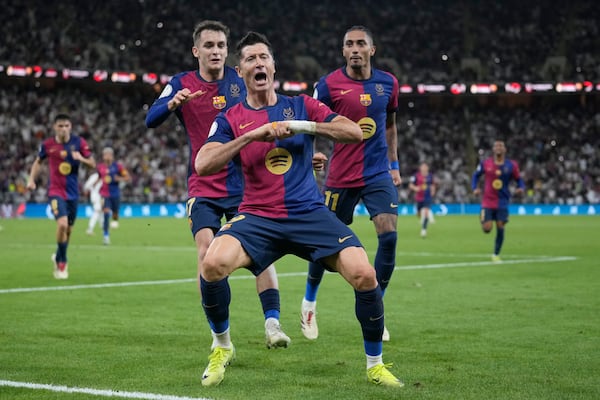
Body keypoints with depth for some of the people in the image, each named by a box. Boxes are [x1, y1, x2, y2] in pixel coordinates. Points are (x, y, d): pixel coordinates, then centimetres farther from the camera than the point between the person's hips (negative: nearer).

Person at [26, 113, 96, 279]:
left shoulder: (79, 142, -5)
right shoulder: (47, 145, -5)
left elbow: (93, 164, -1)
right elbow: (38, 162, 14)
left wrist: (81, 159, -20)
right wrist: (32, 180, 4)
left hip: (73, 192, 3)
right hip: (56, 191, -3)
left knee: (68, 229, 12)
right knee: (62, 224, -23)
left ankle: (58, 257, 40)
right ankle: (62, 262, -5)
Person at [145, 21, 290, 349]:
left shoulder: (240, 81, 2)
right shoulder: (182, 84, 0)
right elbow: (151, 120, -13)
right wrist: (174, 103, -33)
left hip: (243, 186, 1)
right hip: (203, 189, -1)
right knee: (207, 253, -15)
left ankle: (272, 323, -3)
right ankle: (218, 334, -7)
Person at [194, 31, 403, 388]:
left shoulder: (301, 106, 10)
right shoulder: (231, 118, 7)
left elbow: (355, 133, 2)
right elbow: (203, 164, -9)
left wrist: (305, 126, -10)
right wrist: (253, 135, -15)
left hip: (310, 212, 1)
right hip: (258, 217, 0)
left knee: (364, 275, -19)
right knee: (213, 263, -29)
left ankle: (376, 364, 4)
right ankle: (222, 348, -1)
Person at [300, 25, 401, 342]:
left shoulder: (387, 83, 4)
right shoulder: (329, 85, -9)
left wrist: (394, 164, 15)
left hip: (378, 173, 3)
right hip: (341, 176, -3)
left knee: (389, 235, -12)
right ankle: (309, 302, 32)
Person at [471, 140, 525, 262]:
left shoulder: (511, 165, -2)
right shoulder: (485, 164, -3)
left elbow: (519, 180, 7)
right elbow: (476, 175, 10)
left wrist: (521, 188, -15)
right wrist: (475, 188, -7)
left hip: (502, 202, 1)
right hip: (488, 201, -1)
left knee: (500, 228, -5)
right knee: (487, 229, -9)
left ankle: (496, 255, 12)